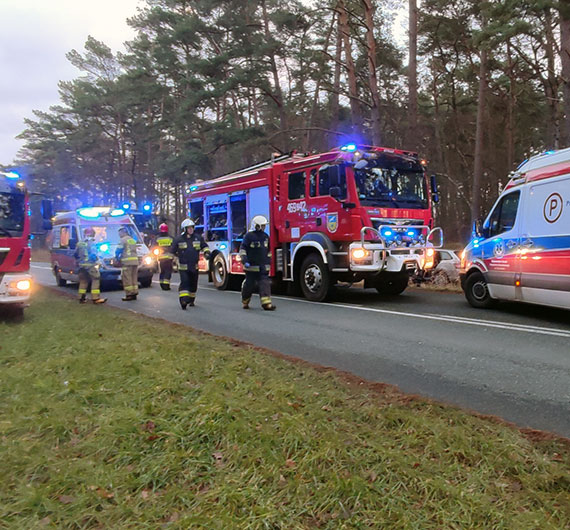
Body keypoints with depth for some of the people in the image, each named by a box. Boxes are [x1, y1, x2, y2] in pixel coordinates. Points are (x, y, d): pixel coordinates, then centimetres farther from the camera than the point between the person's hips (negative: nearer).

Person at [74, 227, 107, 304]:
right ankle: (96, 298, -8)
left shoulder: (79, 244, 9)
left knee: (83, 281, 15)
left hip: (81, 265, 7)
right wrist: (97, 260, -2)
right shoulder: (91, 243, -12)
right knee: (95, 280, -4)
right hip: (90, 265, -7)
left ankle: (81, 298, 19)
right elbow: (93, 255, -19)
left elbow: (76, 255, 16)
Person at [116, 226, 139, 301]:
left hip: (127, 261, -8)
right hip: (135, 261, 8)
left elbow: (119, 250, -5)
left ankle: (129, 295, -7)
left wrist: (117, 257, 14)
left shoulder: (123, 240, -4)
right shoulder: (132, 240, 21)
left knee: (127, 278, -5)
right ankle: (134, 293, 13)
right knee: (134, 278, 11)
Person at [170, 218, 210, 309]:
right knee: (184, 282, -18)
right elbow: (172, 252, 7)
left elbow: (204, 246, 20)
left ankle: (191, 300, 27)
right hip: (183, 267, -4)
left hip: (194, 267, 4)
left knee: (193, 285, 11)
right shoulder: (178, 240, -2)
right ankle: (183, 300, -24)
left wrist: (207, 252, 3)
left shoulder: (198, 238, 6)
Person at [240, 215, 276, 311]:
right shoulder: (249, 236, -6)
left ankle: (266, 303, -11)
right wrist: (245, 261, -16)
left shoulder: (266, 236, 13)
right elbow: (243, 249, -7)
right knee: (249, 284, 5)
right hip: (252, 265, -5)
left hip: (263, 266, 5)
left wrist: (268, 261, 23)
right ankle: (245, 302, 25)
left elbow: (268, 250, 24)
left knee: (265, 283, -6)